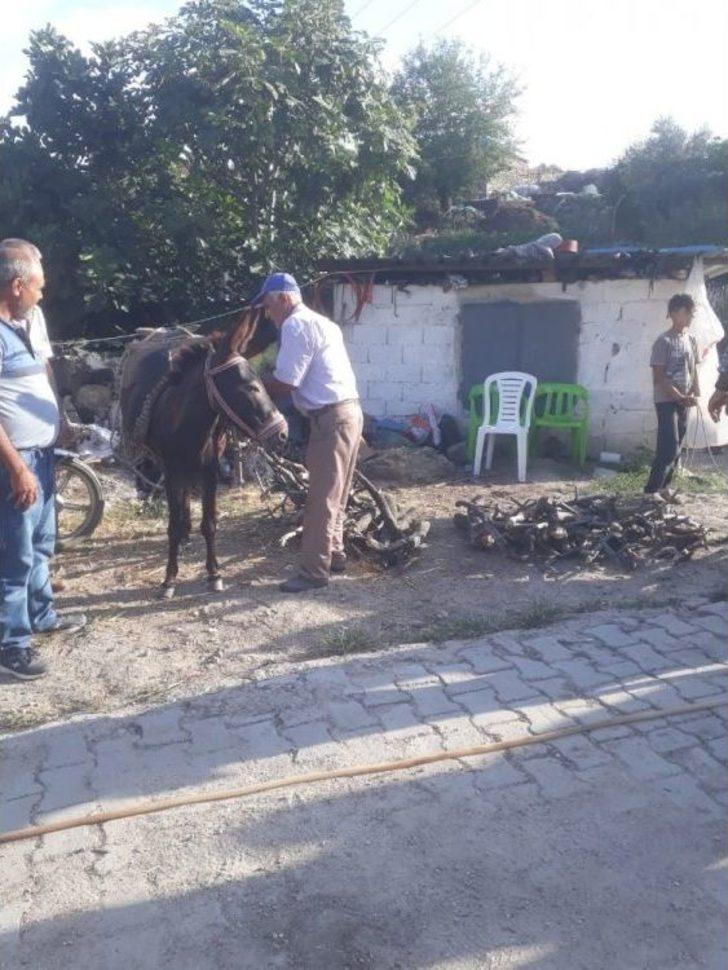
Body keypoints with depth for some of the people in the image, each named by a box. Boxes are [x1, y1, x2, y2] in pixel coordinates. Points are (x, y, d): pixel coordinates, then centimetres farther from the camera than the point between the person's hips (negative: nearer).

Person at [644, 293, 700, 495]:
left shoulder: (691, 340, 10)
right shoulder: (664, 341, -12)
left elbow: (693, 370, 16)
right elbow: (659, 378, -15)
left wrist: (695, 394, -1)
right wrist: (681, 397, -18)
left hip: (684, 403, 7)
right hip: (666, 402, -7)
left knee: (675, 449, 9)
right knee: (670, 448, -13)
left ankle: (663, 488, 19)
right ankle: (651, 491, -5)